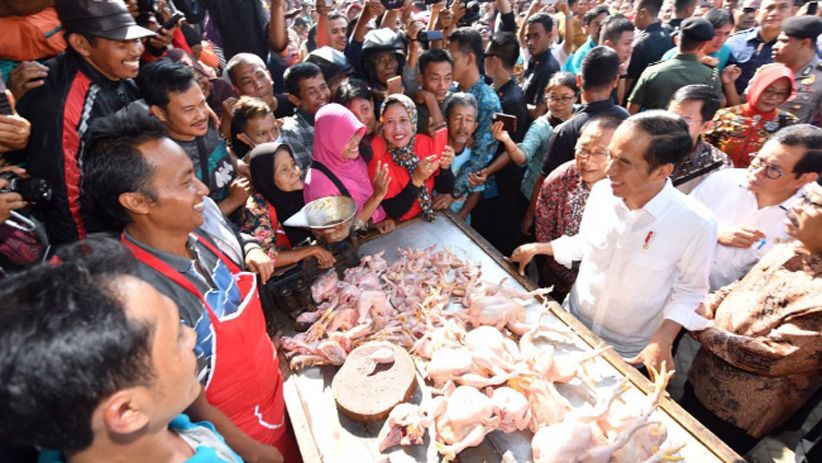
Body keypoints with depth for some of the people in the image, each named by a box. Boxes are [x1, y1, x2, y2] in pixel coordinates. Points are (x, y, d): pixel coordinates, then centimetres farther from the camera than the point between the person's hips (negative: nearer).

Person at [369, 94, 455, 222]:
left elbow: (445, 190, 0)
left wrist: (445, 167, -18)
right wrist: (417, 179, -28)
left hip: (429, 221, 3)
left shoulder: (426, 143, -8)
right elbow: (392, 212, -16)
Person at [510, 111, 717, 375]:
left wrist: (662, 342, -21)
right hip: (572, 323, 4)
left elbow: (689, 291, -10)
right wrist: (537, 248, 2)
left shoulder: (696, 225, -25)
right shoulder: (601, 192, -13)